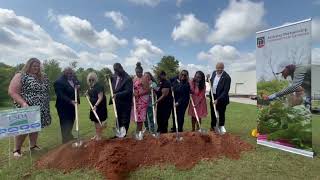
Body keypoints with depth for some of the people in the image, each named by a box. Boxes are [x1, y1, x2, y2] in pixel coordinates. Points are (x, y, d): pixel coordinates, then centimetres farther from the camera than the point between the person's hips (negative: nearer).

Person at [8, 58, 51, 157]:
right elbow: (12, 91, -11)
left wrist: (46, 105, 14)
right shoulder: (20, 76, -6)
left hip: (40, 109, 5)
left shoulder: (42, 77, 11)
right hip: (27, 108, -5)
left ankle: (33, 145, 28)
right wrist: (23, 103, -21)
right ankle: (17, 149, 18)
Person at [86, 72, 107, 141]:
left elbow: (100, 98, -24)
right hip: (93, 106, 8)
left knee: (98, 121, 1)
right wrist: (88, 94, 4)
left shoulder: (99, 86, -18)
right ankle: (96, 135, 29)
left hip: (99, 107, -8)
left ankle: (99, 136, 13)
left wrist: (95, 105, -32)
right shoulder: (90, 87, 7)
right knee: (95, 121, 16)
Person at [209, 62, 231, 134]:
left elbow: (225, 91, -22)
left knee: (221, 113, 11)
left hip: (221, 97, -5)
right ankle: (213, 126, 32)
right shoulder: (214, 72, -1)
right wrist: (210, 80, -5)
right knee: (213, 112, 15)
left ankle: (221, 126, 32)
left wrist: (218, 99, -26)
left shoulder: (227, 77, -21)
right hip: (213, 96, 5)